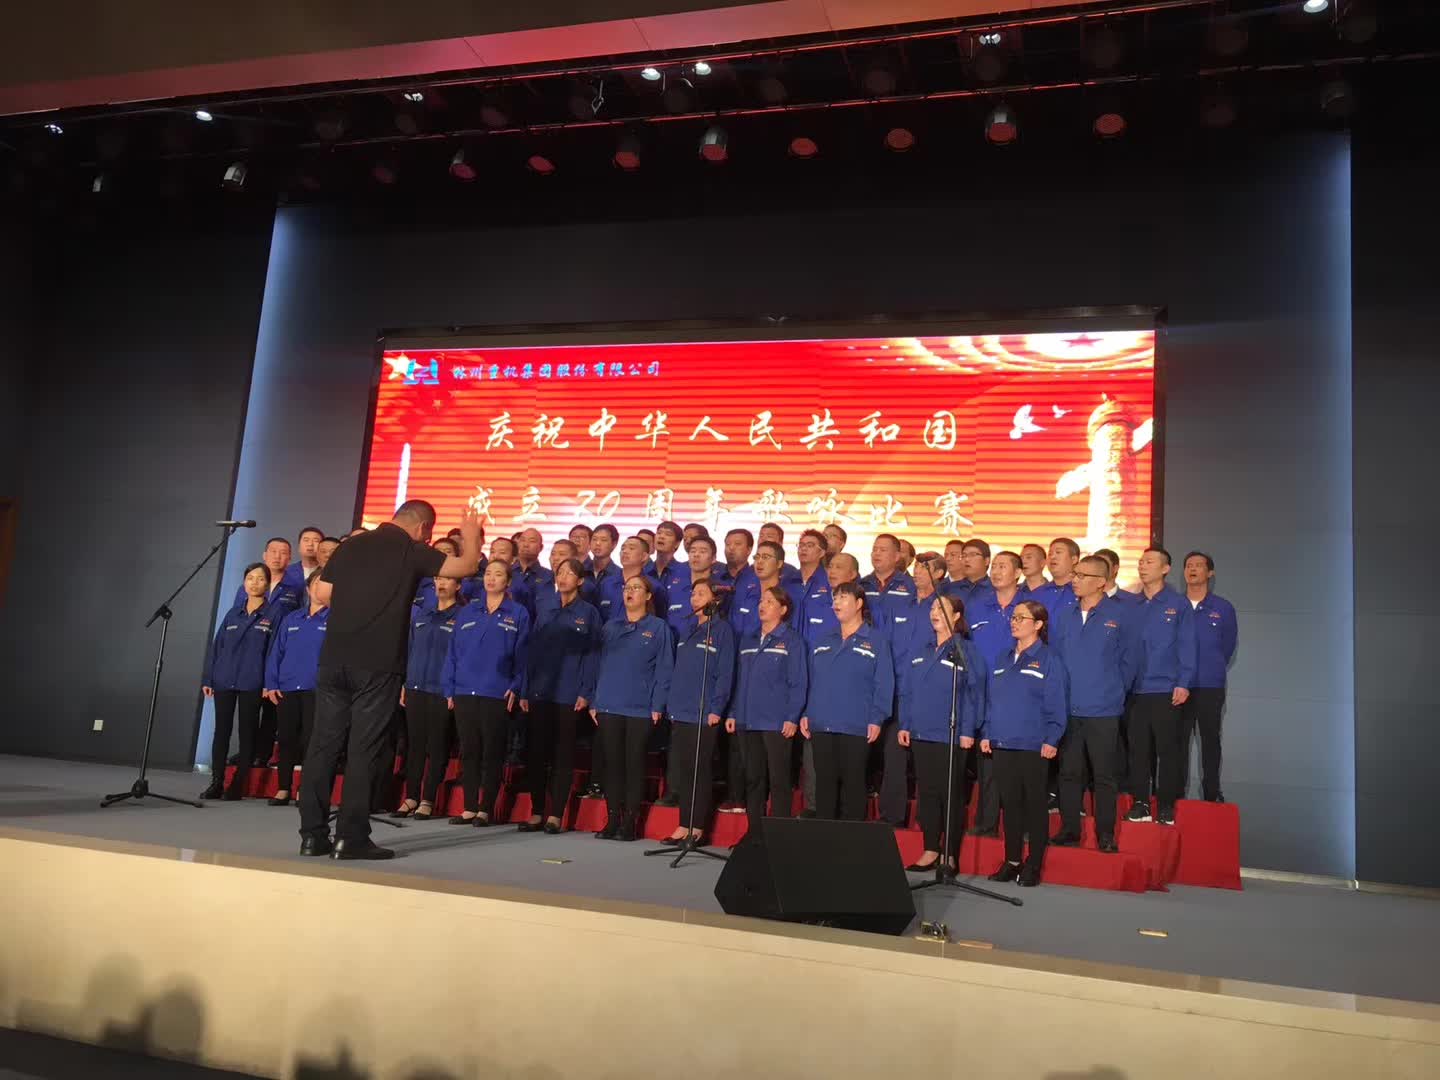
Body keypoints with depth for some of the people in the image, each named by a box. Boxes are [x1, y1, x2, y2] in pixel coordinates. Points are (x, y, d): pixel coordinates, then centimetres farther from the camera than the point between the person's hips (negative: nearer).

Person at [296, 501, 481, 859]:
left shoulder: (350, 545, 11)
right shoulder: (412, 551, -1)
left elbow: (322, 592, 15)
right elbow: (467, 566, 4)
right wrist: (472, 537, 22)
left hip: (335, 658, 5)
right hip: (377, 664, -5)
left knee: (323, 745, 7)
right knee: (364, 749, -1)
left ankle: (312, 834, 11)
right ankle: (351, 837, -1)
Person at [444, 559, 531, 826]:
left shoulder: (518, 614, 3)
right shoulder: (468, 612, 12)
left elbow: (521, 654, -1)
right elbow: (454, 651, 11)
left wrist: (516, 687, -11)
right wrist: (449, 688, 4)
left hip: (497, 694, -3)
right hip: (464, 692, 3)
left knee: (492, 753, 2)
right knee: (468, 752, 7)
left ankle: (486, 809, 10)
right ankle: (470, 808, 13)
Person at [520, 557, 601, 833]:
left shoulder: (588, 613, 2)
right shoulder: (544, 610, 12)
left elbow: (592, 654, -3)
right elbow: (533, 650, 10)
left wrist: (586, 693, -12)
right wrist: (524, 690, 4)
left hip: (568, 695, -3)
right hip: (539, 692, 4)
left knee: (563, 755, 1)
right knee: (535, 753, 4)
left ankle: (555, 815, 6)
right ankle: (536, 813, 13)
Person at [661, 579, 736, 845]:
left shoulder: (722, 629, -4)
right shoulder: (688, 630, 16)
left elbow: (725, 673, -10)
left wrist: (716, 709, -17)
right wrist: (670, 703, 11)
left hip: (704, 713, -6)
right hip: (680, 712, 6)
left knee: (700, 771, -1)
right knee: (682, 770, 8)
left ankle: (697, 828, 5)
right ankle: (683, 826, 14)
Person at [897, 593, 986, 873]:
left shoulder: (966, 650, -2)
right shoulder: (917, 647, 10)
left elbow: (973, 692, -6)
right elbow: (906, 688, 11)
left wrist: (968, 731, -12)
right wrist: (904, 724, 7)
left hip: (951, 734, -4)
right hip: (920, 732, 4)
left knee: (951, 794, 3)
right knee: (926, 792, 9)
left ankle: (950, 854, 11)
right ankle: (930, 850, 18)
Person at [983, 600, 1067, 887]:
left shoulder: (1048, 661, -3)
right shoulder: (1002, 662, 14)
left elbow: (1055, 705, -7)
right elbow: (990, 700, 16)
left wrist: (1051, 740, -14)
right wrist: (986, 734, 9)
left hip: (1033, 746, -5)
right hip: (1002, 744, 5)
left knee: (1035, 805, 3)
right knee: (1010, 804, 10)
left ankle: (1034, 865, 11)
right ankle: (1012, 861, 19)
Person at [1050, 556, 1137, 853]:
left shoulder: (1118, 615, -4)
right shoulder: (1065, 616, 7)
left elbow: (1127, 661, 3)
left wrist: (1113, 692, 5)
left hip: (1103, 711, -4)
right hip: (1068, 709, 4)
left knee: (1105, 776, 4)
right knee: (1069, 772, 9)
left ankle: (1106, 834, 13)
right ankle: (1069, 829, 19)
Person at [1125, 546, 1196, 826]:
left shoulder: (1179, 604, 0)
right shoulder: (1131, 606, 10)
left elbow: (1186, 647, -3)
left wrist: (1183, 683, -11)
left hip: (1166, 690, -3)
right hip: (1135, 689, 3)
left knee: (1167, 749, 1)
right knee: (1138, 748, 6)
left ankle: (1166, 805, 10)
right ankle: (1140, 802, 15)